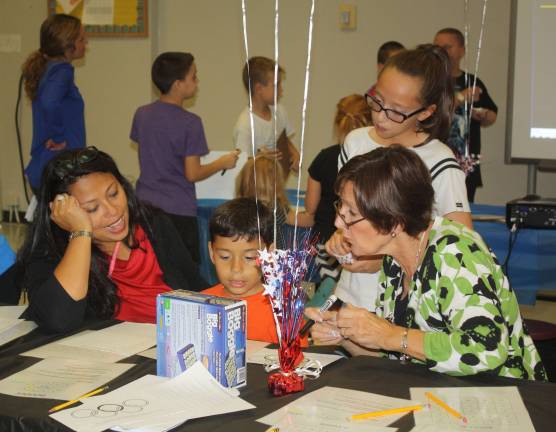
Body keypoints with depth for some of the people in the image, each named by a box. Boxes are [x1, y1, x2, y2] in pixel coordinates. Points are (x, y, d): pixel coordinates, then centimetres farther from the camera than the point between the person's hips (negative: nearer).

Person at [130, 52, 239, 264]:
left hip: (146, 206, 6)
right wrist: (223, 163, 0)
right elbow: (192, 174, -14)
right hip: (178, 211, -6)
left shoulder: (142, 114, 3)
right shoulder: (190, 123, -15)